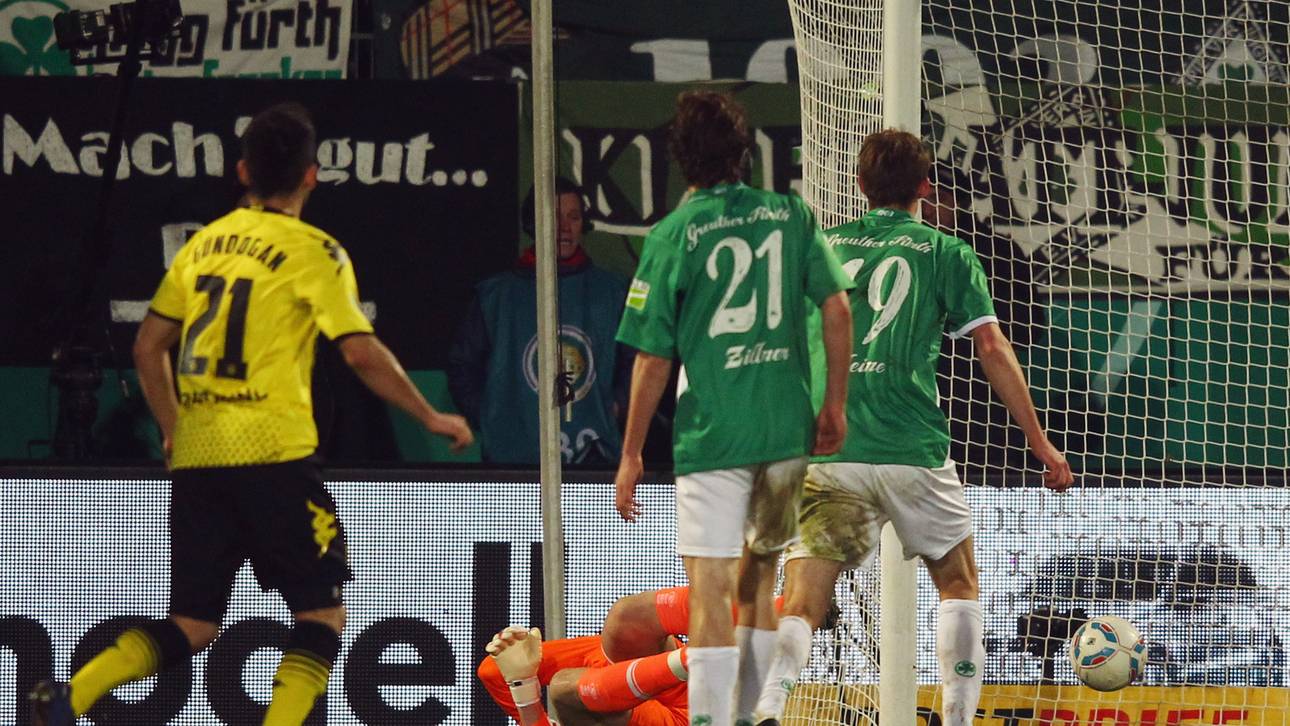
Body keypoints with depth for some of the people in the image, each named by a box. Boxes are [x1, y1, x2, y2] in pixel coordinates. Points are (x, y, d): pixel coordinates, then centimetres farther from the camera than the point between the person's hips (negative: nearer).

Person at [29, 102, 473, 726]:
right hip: (272, 452, -6)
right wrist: (431, 418, 4)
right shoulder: (312, 252, -3)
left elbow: (148, 349, 17)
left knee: (194, 624, 10)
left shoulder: (203, 243, 14)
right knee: (322, 610, 5)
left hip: (196, 458, 6)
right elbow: (362, 353, -8)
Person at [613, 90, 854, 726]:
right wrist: (834, 404, 9)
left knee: (708, 585, -7)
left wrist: (631, 455, 3)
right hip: (787, 431, 4)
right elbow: (838, 307, -1)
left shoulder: (672, 236, -5)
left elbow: (653, 359, -4)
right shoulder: (789, 215, 4)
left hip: (711, 431, -4)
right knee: (759, 569, 20)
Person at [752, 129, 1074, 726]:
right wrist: (1039, 442, 11)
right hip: (912, 452, -2)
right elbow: (993, 350, 5)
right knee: (958, 583, 19)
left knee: (802, 605, -3)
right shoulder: (946, 254, 7)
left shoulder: (822, 247, 13)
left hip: (826, 453, 2)